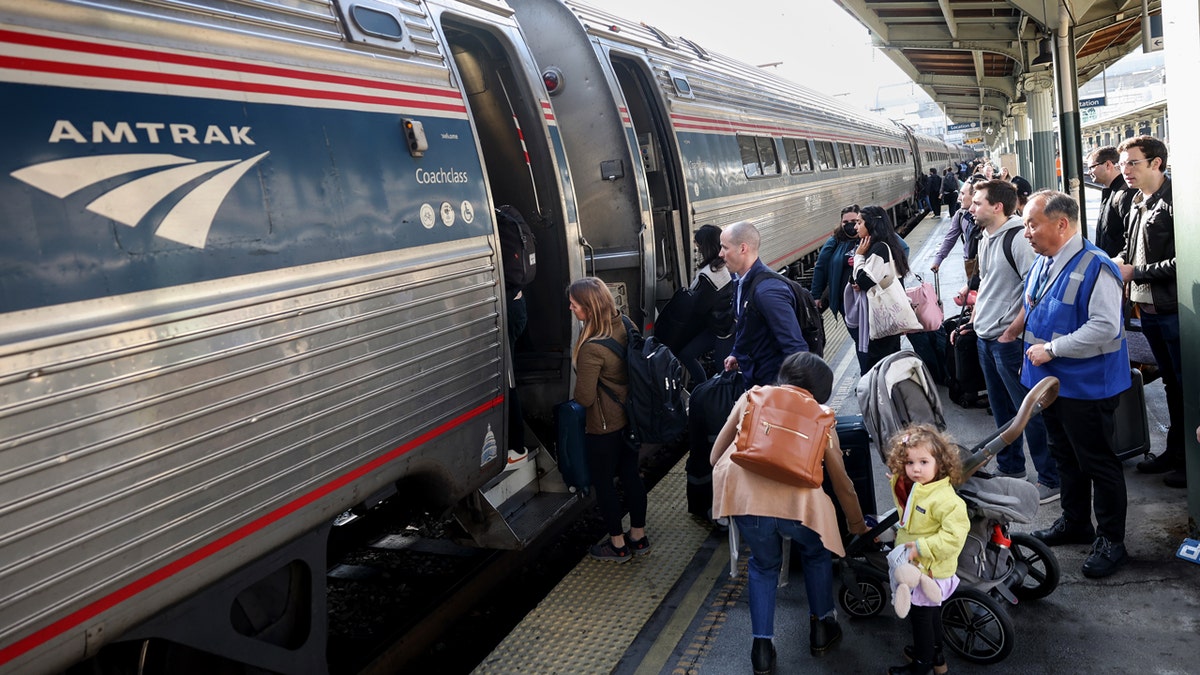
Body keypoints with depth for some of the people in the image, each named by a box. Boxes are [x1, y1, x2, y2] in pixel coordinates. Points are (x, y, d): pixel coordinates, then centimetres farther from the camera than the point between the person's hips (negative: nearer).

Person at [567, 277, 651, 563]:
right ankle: (638, 537, 34)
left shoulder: (591, 349, -29)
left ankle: (618, 545, 24)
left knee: (603, 483, 10)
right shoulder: (622, 327, -5)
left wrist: (578, 392, 0)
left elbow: (584, 398, -22)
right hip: (629, 417, 8)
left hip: (604, 427, -8)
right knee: (631, 475, 19)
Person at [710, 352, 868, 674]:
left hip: (742, 490, 1)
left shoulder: (752, 396, 25)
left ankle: (762, 648, 27)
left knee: (764, 564, 28)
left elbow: (715, 456, 25)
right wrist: (857, 525, 47)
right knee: (816, 553, 32)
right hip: (795, 495, -1)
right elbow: (842, 483, 31)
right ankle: (821, 628, 41)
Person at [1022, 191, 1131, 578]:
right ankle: (1075, 523, 39)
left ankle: (1111, 541, 19)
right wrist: (1032, 357, 12)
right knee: (1065, 457, 22)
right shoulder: (1042, 263, 6)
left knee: (1097, 462, 4)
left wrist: (1051, 349, -24)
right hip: (1049, 381, 9)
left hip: (1085, 387, -9)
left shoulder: (1094, 267, -21)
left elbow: (1104, 327, -28)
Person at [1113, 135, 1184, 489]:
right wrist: (1119, 262, 2)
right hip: (1148, 309, 9)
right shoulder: (1137, 203, 12)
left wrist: (1135, 272, -17)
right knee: (1171, 382, 18)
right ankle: (1174, 452, 29)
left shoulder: (1174, 202, -16)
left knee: (1186, 384, 2)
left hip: (1174, 310, -9)